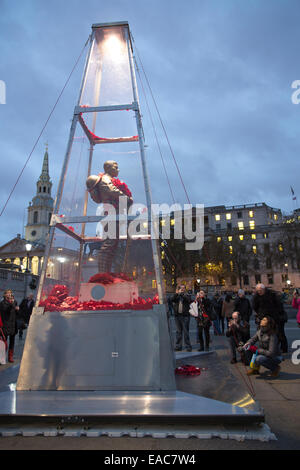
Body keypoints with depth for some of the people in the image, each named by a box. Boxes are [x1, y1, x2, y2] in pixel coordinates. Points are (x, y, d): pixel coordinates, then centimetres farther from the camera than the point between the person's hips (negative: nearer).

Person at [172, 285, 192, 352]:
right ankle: (178, 346, 17)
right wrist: (176, 293, -14)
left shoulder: (187, 295, 4)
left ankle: (188, 346, 8)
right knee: (178, 331, 9)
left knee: (186, 332, -1)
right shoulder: (177, 296, 11)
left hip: (185, 316, -3)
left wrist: (181, 293, -16)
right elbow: (172, 299, -6)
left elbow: (188, 300, -17)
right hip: (177, 315, 3)